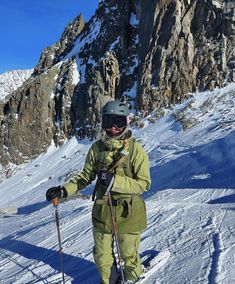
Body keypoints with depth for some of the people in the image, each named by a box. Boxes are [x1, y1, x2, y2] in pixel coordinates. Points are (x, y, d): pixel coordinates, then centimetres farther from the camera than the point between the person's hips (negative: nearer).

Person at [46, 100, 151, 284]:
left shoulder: (135, 149, -14)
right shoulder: (97, 147, -3)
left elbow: (144, 183, -15)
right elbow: (87, 176, 7)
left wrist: (114, 181, -25)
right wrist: (64, 190, -5)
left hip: (128, 211, -3)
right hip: (102, 210, 4)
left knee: (128, 254, 14)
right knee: (102, 255, 18)